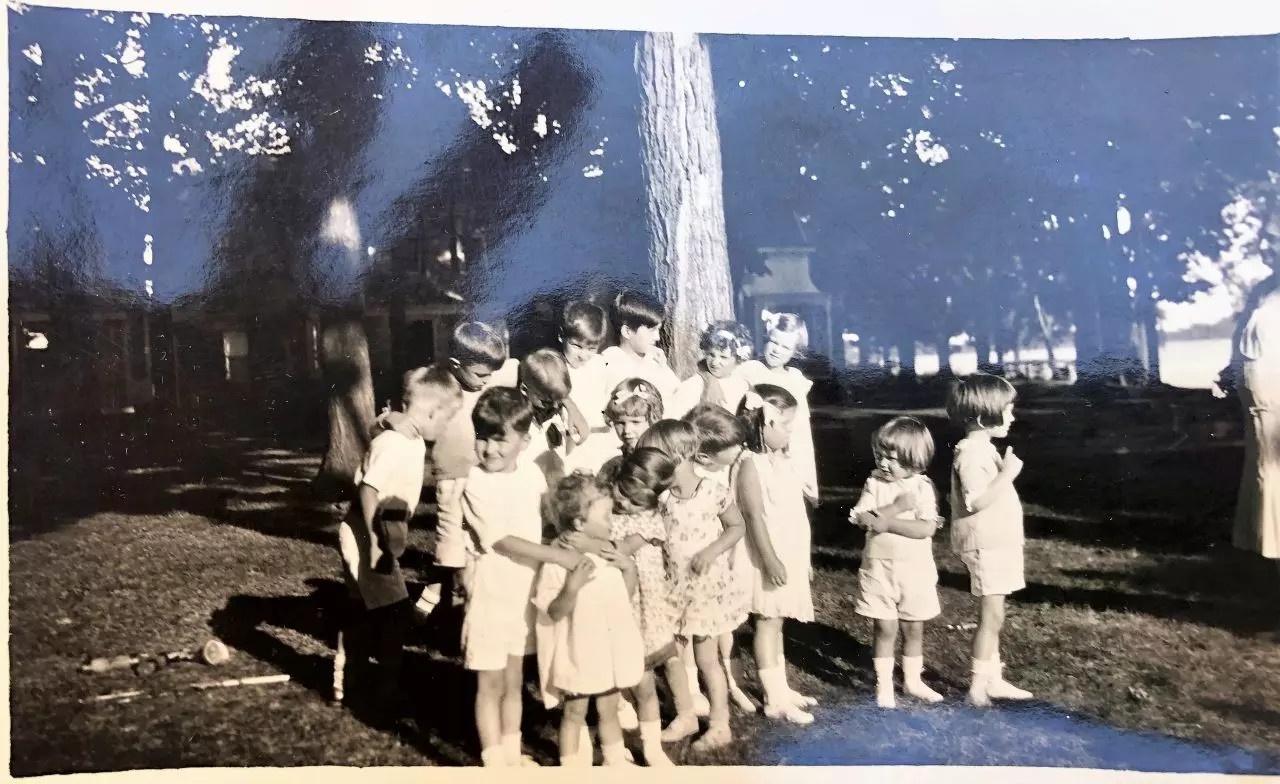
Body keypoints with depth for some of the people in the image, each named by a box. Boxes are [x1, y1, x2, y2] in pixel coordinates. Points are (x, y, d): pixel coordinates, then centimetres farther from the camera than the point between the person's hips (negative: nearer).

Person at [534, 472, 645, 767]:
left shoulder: (608, 553, 1)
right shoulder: (557, 561, -18)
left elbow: (625, 596, 10)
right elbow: (553, 613, -18)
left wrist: (629, 568, -6)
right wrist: (572, 587, -32)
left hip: (609, 650, 5)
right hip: (577, 653, -5)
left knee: (609, 710, 20)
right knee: (575, 713, 10)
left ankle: (616, 760, 35)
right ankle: (571, 765, 23)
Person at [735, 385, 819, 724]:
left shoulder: (784, 460, 10)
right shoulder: (752, 464, -16)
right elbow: (755, 517, -21)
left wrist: (799, 556, 18)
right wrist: (770, 560, -24)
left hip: (792, 555, 8)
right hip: (771, 558, -8)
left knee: (777, 623, 16)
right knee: (768, 623, -1)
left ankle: (781, 689, 26)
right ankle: (774, 699, 5)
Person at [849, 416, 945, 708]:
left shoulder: (922, 487, -8)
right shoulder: (874, 483, -4)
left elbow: (926, 528, -19)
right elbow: (861, 518, -17)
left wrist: (887, 522, -24)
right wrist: (896, 507, -25)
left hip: (915, 570, 0)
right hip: (879, 568, 0)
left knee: (914, 629, 14)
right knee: (885, 629, 5)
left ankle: (913, 680, 31)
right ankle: (884, 685, 17)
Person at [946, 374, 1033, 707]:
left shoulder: (984, 448, 13)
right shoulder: (972, 452, -19)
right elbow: (977, 501, -28)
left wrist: (1005, 470, 11)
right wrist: (1007, 473, -26)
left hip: (996, 542, 10)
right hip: (985, 544, -10)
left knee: (992, 616, 15)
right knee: (991, 617, -6)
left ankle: (994, 680, 24)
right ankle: (978, 687, 1)